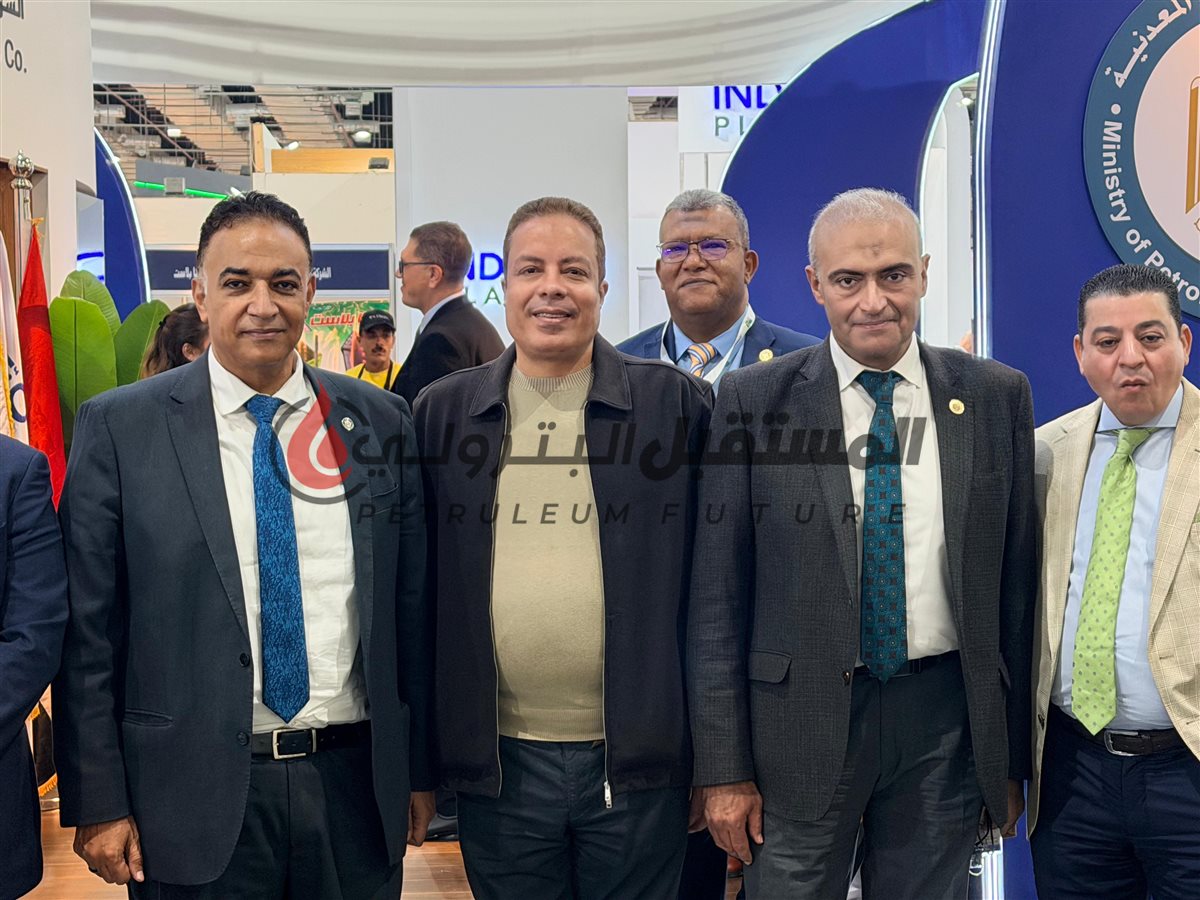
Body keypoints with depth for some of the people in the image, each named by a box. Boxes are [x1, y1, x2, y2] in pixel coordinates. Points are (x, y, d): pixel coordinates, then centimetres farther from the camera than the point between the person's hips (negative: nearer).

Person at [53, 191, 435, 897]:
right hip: (194, 797, -2)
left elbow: (412, 606, 6)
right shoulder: (120, 427, -4)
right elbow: (87, 629, -4)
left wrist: (419, 767, 7)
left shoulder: (380, 422, 3)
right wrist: (97, 804, -5)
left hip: (355, 786, 2)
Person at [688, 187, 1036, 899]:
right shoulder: (754, 402, -3)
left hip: (945, 720, 2)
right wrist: (724, 767, -5)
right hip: (799, 722, -1)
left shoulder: (998, 397, 3)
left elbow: (1016, 586, 6)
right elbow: (717, 596, -3)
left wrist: (1013, 756, 8)